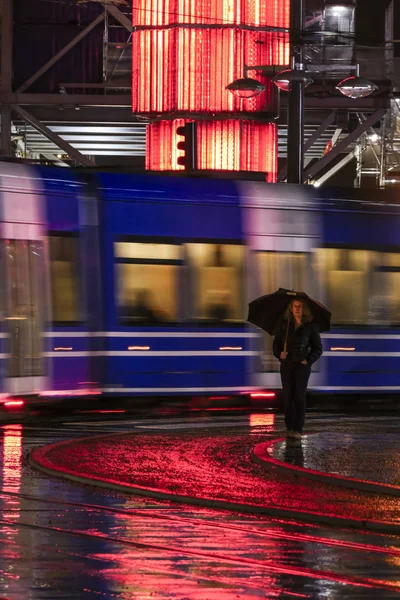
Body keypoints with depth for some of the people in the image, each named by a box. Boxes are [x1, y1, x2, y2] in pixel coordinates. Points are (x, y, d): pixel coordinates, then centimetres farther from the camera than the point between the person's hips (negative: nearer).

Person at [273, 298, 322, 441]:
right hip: (286, 365, 2)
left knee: (299, 397, -7)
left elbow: (318, 348, 4)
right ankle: (289, 428, 6)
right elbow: (276, 343, 7)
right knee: (287, 397, 0)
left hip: (302, 365, -2)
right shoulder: (284, 325, 6)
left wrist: (308, 360, -9)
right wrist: (279, 354, -12)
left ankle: (298, 430, -7)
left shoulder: (311, 326, 0)